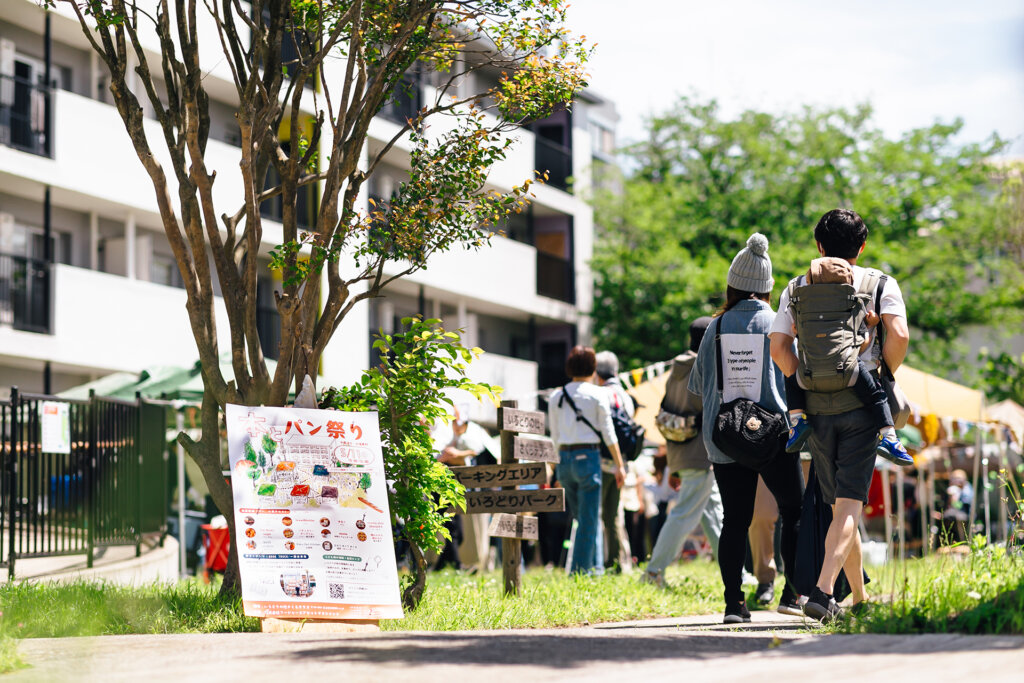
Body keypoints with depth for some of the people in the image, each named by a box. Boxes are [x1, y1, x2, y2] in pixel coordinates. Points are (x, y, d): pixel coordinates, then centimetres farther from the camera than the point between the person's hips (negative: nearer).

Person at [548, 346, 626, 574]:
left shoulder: (556, 396, 8)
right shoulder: (597, 394, -4)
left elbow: (555, 435, 10)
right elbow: (608, 433, -4)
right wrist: (619, 465, 2)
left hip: (564, 458, 5)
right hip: (588, 456, -5)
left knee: (583, 518, 16)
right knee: (588, 520, 1)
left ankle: (596, 566, 19)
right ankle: (581, 570, 0)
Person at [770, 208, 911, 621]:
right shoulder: (880, 284, 3)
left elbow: (778, 347, -1)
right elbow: (899, 335, -13)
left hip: (816, 406, 3)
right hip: (860, 402, -3)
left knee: (838, 503, 14)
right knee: (849, 504, -6)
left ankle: (860, 598, 24)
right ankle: (823, 591, -23)